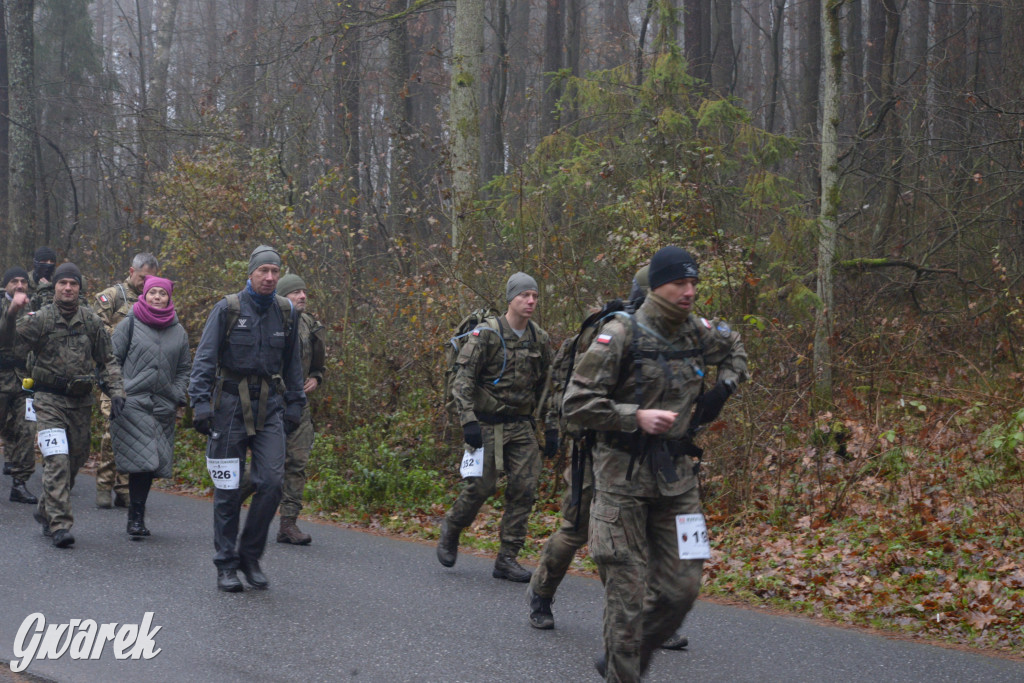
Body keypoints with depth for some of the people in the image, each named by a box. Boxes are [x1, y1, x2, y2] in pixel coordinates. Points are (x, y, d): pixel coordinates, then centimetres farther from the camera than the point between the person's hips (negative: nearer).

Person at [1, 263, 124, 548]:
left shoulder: (92, 321, 5)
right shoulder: (40, 318, -4)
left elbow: (107, 361, 12)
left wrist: (116, 391, 2)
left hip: (81, 402, 4)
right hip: (49, 401, -4)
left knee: (75, 461, 11)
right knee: (57, 461, -14)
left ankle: (46, 511, 32)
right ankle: (60, 525, -14)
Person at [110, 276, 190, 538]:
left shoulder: (178, 331, 13)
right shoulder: (129, 324, 4)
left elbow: (184, 369, 20)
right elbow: (113, 359, 5)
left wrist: (178, 398, 8)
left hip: (163, 408, 4)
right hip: (132, 403, -4)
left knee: (153, 463, 1)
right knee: (141, 460, -13)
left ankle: (136, 517, 10)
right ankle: (136, 516, -7)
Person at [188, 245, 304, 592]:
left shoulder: (286, 312, 7)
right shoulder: (228, 309, -5)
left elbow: (293, 364, 18)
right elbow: (204, 359, -6)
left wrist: (295, 404, 14)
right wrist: (201, 403, -15)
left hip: (270, 406, 3)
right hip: (231, 404, -3)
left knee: (271, 481, -9)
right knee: (229, 489, 2)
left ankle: (250, 555, 9)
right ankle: (226, 566, 12)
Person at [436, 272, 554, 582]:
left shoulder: (539, 339, 10)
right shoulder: (486, 334, -7)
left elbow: (546, 387, 18)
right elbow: (463, 379, -11)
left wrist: (552, 428, 14)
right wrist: (468, 420, -20)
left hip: (521, 426, 5)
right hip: (487, 424, -5)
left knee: (525, 488, -4)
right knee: (481, 485, -6)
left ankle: (507, 559, 3)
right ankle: (451, 528, 25)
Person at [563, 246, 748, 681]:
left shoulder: (698, 333, 5)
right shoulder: (621, 335, -13)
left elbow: (734, 348, 29)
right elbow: (576, 404, -14)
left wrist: (723, 390, 12)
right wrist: (637, 417, -23)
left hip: (676, 477, 6)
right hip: (623, 478, -6)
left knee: (681, 587, 6)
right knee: (627, 592, -3)